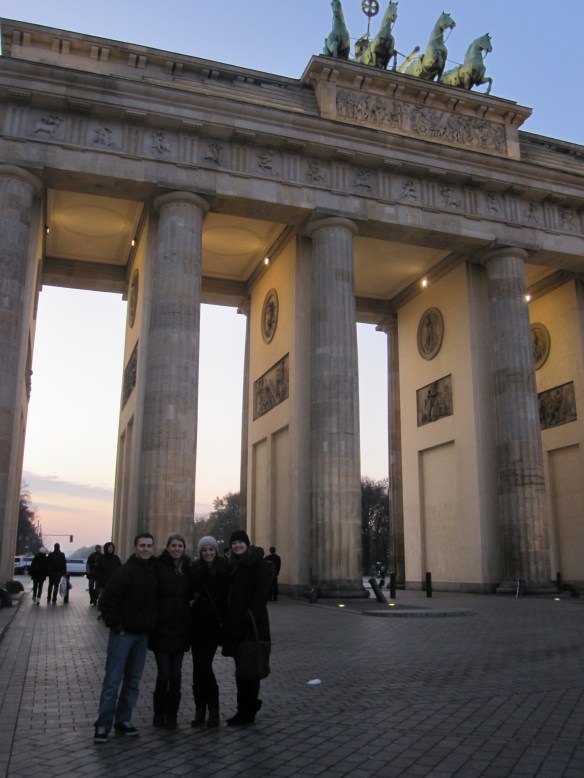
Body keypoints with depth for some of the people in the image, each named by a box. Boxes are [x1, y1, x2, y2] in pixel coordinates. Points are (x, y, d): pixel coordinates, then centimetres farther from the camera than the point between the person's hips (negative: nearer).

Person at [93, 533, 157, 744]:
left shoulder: (154, 572, 4)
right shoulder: (124, 572, -15)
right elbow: (107, 600, -17)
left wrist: (150, 625, 10)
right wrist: (116, 626, -15)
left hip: (142, 634, 6)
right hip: (123, 634, -6)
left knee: (133, 681, 12)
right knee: (113, 680, -3)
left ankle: (123, 720, 23)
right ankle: (103, 725, 6)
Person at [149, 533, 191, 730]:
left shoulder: (187, 568, 6)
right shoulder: (159, 567, -7)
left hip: (180, 628, 4)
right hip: (161, 627, -3)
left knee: (176, 674, 7)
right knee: (164, 673, -3)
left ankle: (172, 715, 20)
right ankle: (159, 712, 19)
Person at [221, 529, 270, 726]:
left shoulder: (258, 563, -9)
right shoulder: (234, 564, 14)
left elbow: (261, 592, -16)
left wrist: (249, 615, -21)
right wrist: (228, 617, 9)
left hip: (252, 622, -8)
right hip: (235, 621, 8)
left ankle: (246, 712, 6)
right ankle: (251, 705, 26)